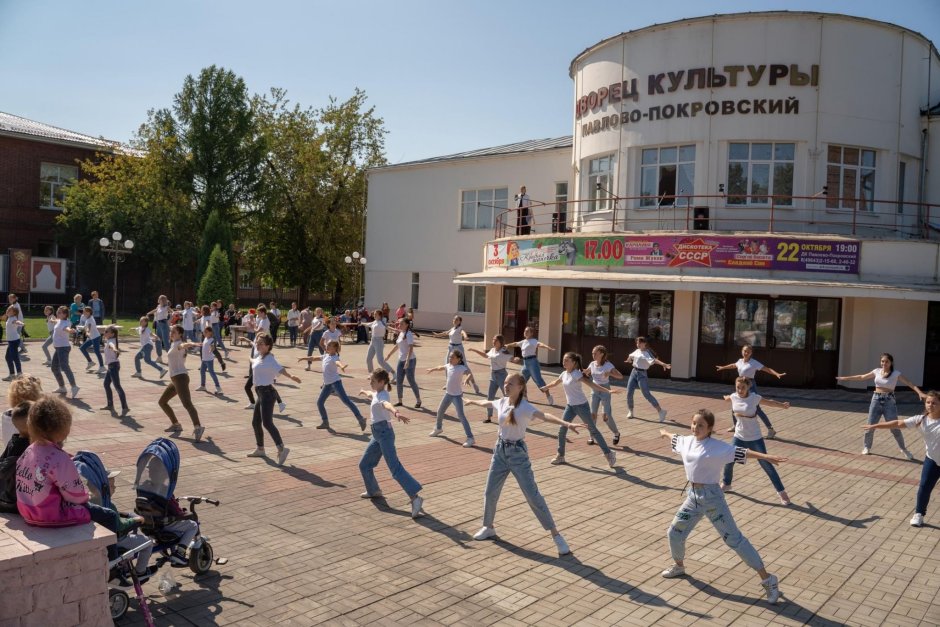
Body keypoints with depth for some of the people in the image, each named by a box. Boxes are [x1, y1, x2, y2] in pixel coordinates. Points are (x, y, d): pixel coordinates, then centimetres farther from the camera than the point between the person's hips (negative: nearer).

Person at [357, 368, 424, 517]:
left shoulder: (383, 395, -13)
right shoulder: (377, 393, 16)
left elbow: (387, 404, -39)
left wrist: (396, 413, -61)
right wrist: (364, 392, 66)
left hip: (384, 433, -10)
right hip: (377, 434, 10)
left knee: (395, 467, -19)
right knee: (364, 465, 20)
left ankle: (415, 497, -26)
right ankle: (374, 491, 40)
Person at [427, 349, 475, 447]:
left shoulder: (462, 368, -20)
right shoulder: (449, 366, 1)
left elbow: (470, 374, -38)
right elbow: (441, 367, 24)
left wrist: (467, 379, -59)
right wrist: (433, 369, 38)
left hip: (457, 395, -8)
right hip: (448, 394, 8)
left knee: (461, 415, -17)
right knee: (440, 411, 23)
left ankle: (470, 438, -16)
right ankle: (438, 428, 51)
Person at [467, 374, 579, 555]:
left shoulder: (524, 407, -20)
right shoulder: (502, 402, 0)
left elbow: (544, 416, -38)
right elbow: (487, 403, 23)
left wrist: (566, 424, -56)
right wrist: (472, 401, 44)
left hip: (518, 453, -6)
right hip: (500, 451, 6)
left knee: (533, 496, -7)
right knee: (490, 493, 13)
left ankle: (555, 534, 2)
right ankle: (489, 527, 36)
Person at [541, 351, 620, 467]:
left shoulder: (576, 374, -20)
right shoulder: (564, 374, 3)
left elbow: (590, 384, -30)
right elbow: (555, 383, 23)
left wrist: (608, 391, -40)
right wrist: (544, 388, 38)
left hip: (581, 406, -7)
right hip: (570, 406, 7)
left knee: (593, 430, 0)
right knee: (562, 430, 4)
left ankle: (609, 453, 11)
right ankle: (560, 455, 18)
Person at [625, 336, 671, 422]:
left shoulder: (647, 353, -15)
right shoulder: (637, 351, 8)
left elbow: (654, 360, -34)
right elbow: (631, 355, 31)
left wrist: (663, 364, -53)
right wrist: (628, 360, 53)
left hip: (642, 374, -7)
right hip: (634, 372, 7)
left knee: (647, 394, -13)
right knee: (629, 393, 6)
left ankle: (660, 411, -8)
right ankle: (630, 411, 23)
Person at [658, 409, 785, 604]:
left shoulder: (716, 447, -17)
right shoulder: (687, 441, 3)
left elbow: (740, 452, -28)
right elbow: (675, 438, 26)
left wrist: (764, 456, -41)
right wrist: (665, 433, 47)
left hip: (711, 497, -7)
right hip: (693, 496, 7)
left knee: (734, 539, -6)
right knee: (675, 532, 16)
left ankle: (768, 579, 2)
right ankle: (679, 566, 43)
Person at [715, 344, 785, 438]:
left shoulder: (754, 363, -15)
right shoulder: (740, 361, 5)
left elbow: (767, 369, -22)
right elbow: (733, 365, 27)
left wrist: (777, 374, -38)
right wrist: (722, 367, 42)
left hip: (750, 385, -7)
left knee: (756, 408, -12)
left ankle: (770, 429, -8)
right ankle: (735, 425, 34)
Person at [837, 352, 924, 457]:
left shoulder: (896, 373, -8)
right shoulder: (877, 371, 3)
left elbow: (909, 383, -15)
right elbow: (862, 377, 12)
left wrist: (920, 392, -31)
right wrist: (845, 378, 13)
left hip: (889, 401, -3)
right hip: (876, 400, 3)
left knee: (895, 427, 0)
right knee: (870, 426, 7)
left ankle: (903, 449, 20)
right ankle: (867, 447, 24)